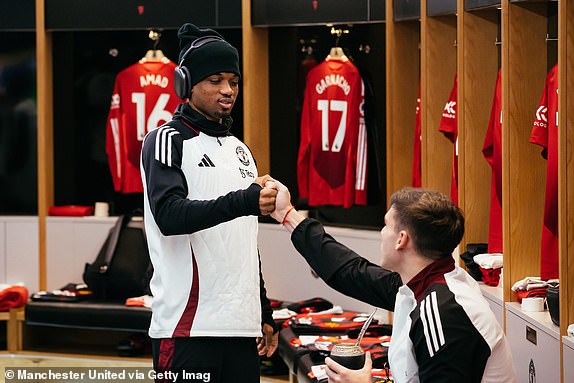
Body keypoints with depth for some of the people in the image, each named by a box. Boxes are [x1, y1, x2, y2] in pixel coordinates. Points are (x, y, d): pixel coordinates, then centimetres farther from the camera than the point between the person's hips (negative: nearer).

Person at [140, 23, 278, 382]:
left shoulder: (240, 150, 20)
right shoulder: (167, 141, -3)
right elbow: (169, 216, -19)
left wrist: (264, 315, 20)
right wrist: (241, 202, -32)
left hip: (242, 328, 7)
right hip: (188, 328, -7)